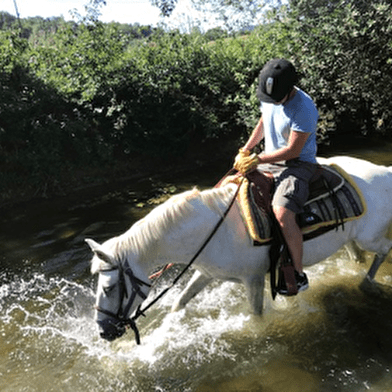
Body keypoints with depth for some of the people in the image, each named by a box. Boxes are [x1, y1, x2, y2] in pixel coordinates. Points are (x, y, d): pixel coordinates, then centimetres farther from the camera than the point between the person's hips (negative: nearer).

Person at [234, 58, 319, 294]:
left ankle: (299, 275, -13)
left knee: (282, 213, -31)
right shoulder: (269, 97, 0)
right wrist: (246, 150, 7)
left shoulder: (303, 108, -24)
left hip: (298, 165, -8)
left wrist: (257, 159, -20)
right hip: (271, 161, 9)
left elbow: (293, 150, -24)